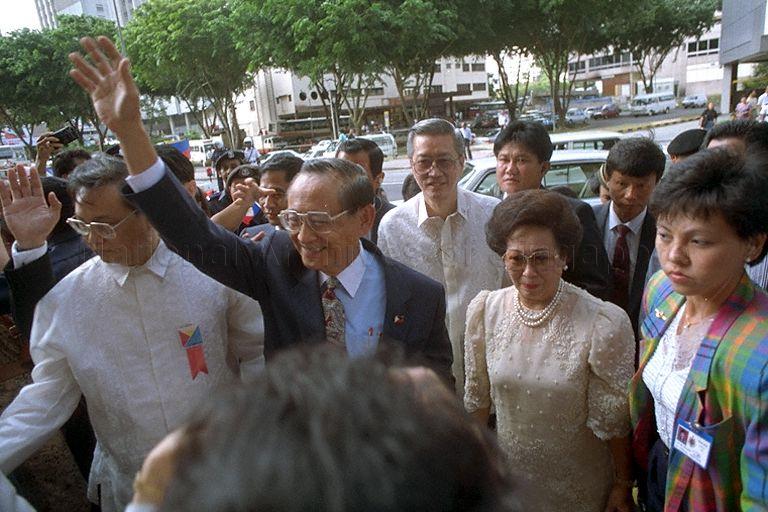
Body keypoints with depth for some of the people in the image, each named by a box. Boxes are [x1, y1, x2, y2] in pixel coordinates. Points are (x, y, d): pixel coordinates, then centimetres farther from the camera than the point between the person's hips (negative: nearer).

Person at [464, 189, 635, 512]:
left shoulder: (605, 324, -23)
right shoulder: (484, 310, -12)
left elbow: (612, 421, -12)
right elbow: (477, 398, -1)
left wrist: (623, 486, -3)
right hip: (508, 476, 3)